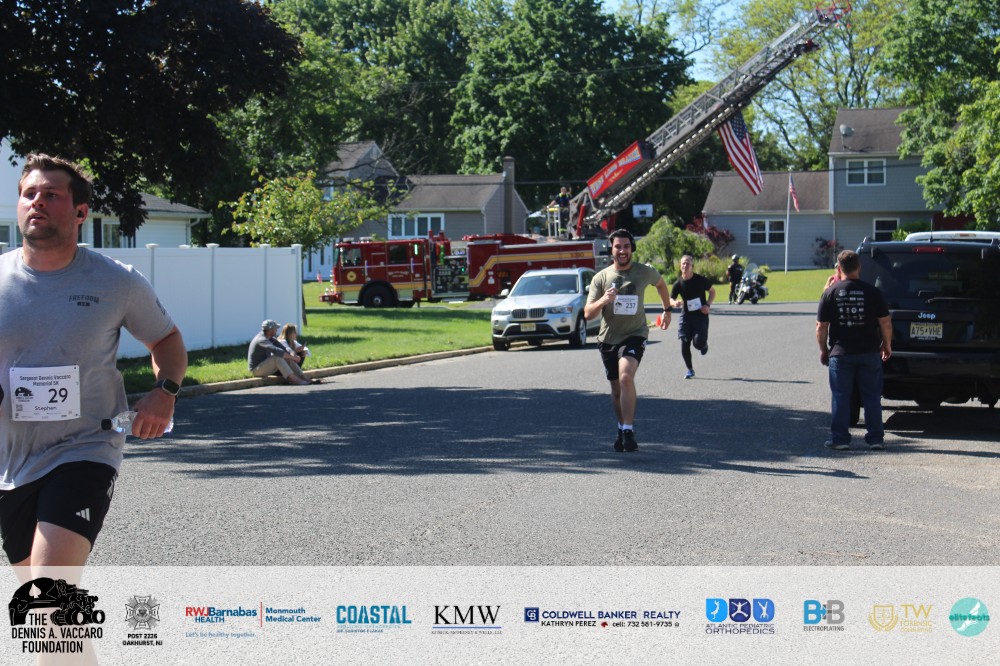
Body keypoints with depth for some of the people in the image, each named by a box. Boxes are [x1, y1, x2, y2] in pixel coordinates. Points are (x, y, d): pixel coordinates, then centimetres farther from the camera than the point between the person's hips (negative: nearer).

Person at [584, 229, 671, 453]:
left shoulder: (645, 272, -2)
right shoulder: (601, 278, -3)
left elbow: (661, 283, 22)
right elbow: (588, 313, -8)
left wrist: (667, 311, 28)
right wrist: (603, 301, -27)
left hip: (634, 335, -2)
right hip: (608, 338, 3)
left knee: (626, 377, -26)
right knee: (616, 388, 13)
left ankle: (628, 431, -24)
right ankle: (622, 429, 34)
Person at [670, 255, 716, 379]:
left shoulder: (701, 280, -7)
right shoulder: (678, 283, -3)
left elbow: (712, 291, 7)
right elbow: (670, 299, 1)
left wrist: (708, 305, -9)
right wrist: (675, 303, -24)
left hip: (701, 315, -2)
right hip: (686, 315, 2)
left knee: (698, 343, -16)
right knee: (684, 343, -4)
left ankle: (704, 345, 24)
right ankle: (690, 370, 13)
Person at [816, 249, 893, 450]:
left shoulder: (830, 293, -2)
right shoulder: (872, 291, -2)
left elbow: (821, 327, -1)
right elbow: (885, 322, 0)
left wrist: (823, 350, 11)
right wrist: (887, 345, 14)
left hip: (840, 353, -1)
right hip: (869, 353, 1)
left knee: (840, 397, 5)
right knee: (872, 397, 9)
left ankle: (840, 438, 3)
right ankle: (876, 438, 10)